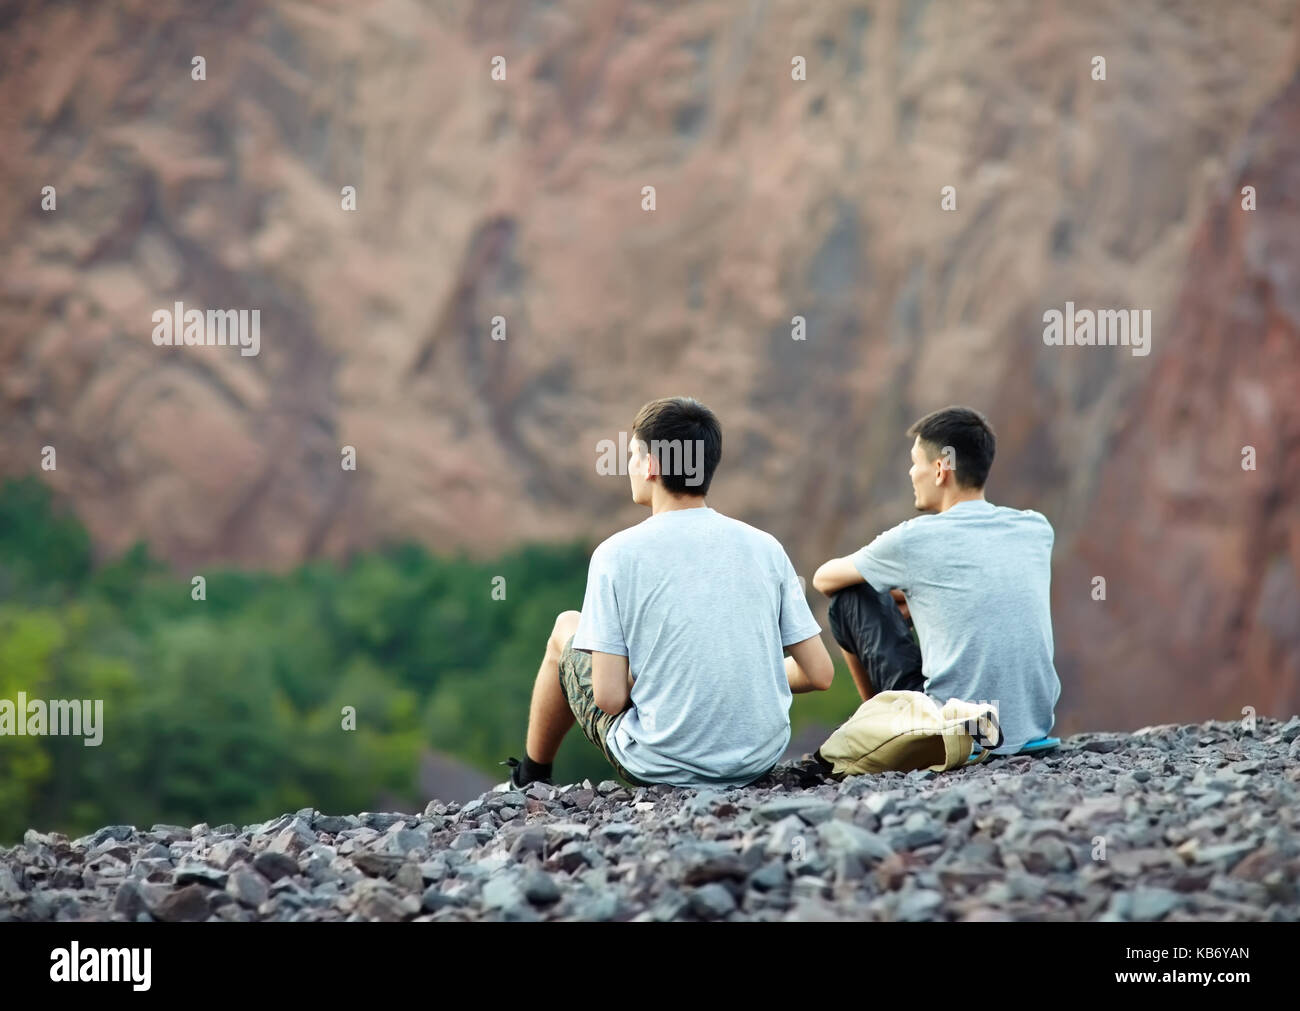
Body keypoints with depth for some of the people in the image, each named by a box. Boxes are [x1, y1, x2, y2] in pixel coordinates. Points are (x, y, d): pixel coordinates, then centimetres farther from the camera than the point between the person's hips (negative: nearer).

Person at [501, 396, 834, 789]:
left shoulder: (617, 554, -12)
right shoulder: (765, 547, -2)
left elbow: (609, 697, -15)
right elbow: (820, 674, -1)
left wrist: (647, 679, 7)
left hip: (661, 767, -4)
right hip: (761, 761, 4)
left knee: (566, 629, 22)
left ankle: (530, 778, 43)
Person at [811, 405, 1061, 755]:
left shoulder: (914, 539, -9)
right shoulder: (1037, 529, 4)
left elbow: (824, 579, 10)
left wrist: (890, 589, 30)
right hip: (1037, 727, 5)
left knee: (851, 598, 10)